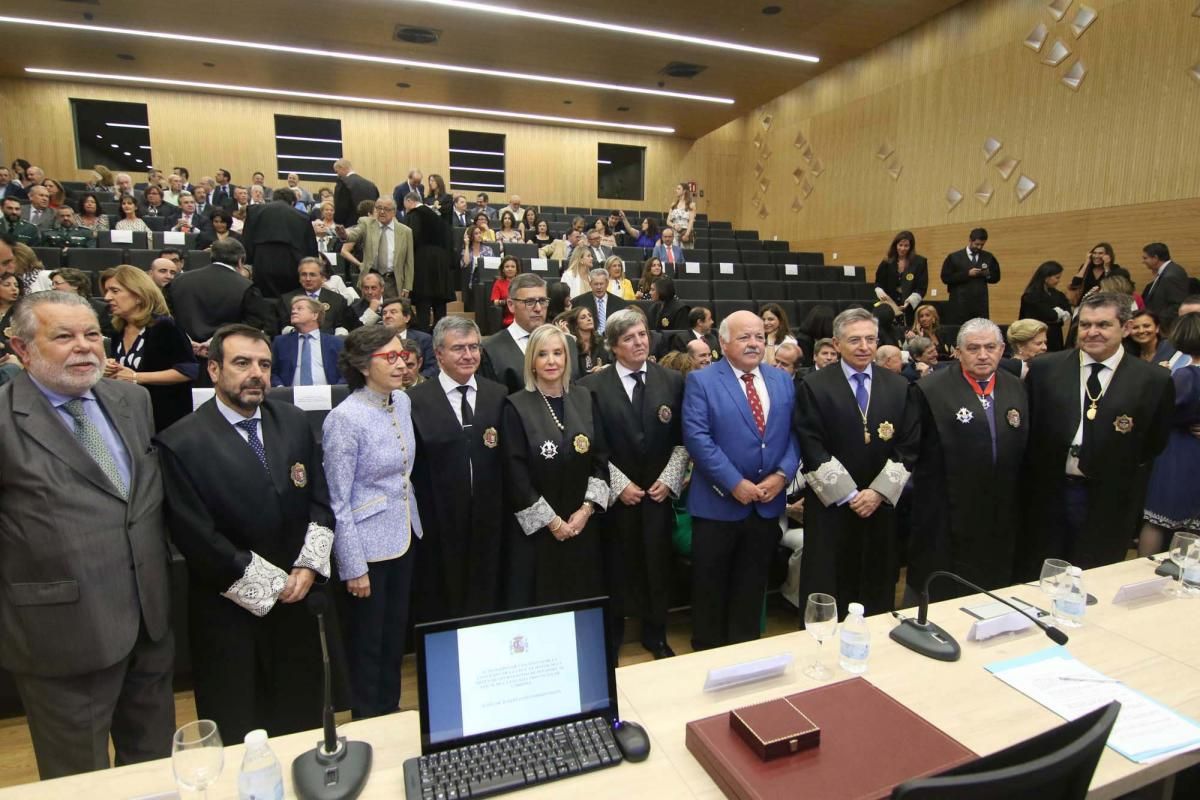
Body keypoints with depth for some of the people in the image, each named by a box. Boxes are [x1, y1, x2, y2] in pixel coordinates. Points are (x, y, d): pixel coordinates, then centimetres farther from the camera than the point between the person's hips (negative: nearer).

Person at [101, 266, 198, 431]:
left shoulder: (163, 326, -13)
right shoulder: (118, 331, 9)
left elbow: (189, 371, -21)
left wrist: (136, 377, -19)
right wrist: (110, 371, -1)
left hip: (166, 419, -7)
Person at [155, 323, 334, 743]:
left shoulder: (294, 422, 1)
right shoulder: (180, 443, -15)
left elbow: (320, 501, 5)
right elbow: (198, 539, -16)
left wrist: (309, 567, -7)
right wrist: (271, 586, -12)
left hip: (295, 600, 5)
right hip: (229, 614, -4)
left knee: (303, 726, 19)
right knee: (236, 736, 14)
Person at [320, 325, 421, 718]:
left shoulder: (402, 402, 1)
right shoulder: (345, 418, -20)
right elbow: (338, 501, -17)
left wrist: (413, 521, 14)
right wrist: (353, 567, -15)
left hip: (405, 535, 7)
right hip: (368, 545, -7)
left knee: (397, 632, 20)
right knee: (368, 641, 11)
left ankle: (391, 712, 39)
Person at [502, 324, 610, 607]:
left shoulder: (584, 398, 4)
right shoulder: (516, 406, -8)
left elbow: (601, 458, 4)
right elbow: (515, 474, -10)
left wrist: (587, 509, -7)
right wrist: (551, 520, -11)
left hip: (583, 526, 4)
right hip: (535, 529, -3)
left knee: (583, 603, 11)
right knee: (538, 603, 7)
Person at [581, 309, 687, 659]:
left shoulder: (672, 381, 2)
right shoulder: (593, 386, -5)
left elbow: (682, 439, 4)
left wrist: (669, 479, -6)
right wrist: (619, 485, -9)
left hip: (659, 492, 2)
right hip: (616, 495, -2)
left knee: (657, 564, 11)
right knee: (617, 565, 8)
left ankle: (655, 635, 31)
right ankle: (612, 635, 29)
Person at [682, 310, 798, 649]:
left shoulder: (783, 380, 9)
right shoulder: (701, 381, -7)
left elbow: (794, 433, 6)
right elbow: (697, 438, -16)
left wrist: (782, 474, -10)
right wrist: (734, 483, -19)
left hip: (768, 503, 4)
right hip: (718, 503, -4)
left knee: (751, 587, 18)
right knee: (710, 587, 9)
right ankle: (707, 652, 28)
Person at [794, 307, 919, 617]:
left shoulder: (899, 387, 7)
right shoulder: (813, 387, -4)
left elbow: (909, 446, 3)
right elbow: (812, 449, -9)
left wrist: (878, 492, -7)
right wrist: (849, 495, -11)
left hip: (882, 506, 3)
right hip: (831, 506, -3)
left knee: (877, 591, 12)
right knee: (826, 594, 3)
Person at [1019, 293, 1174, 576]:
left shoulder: (1154, 380, -3)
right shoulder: (1044, 368, -1)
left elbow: (1155, 444, 4)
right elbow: (1027, 429, 4)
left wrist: (1122, 479, 0)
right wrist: (1034, 475, 1)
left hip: (1109, 505, 0)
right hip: (1046, 497, 1)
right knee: (1035, 583, 13)